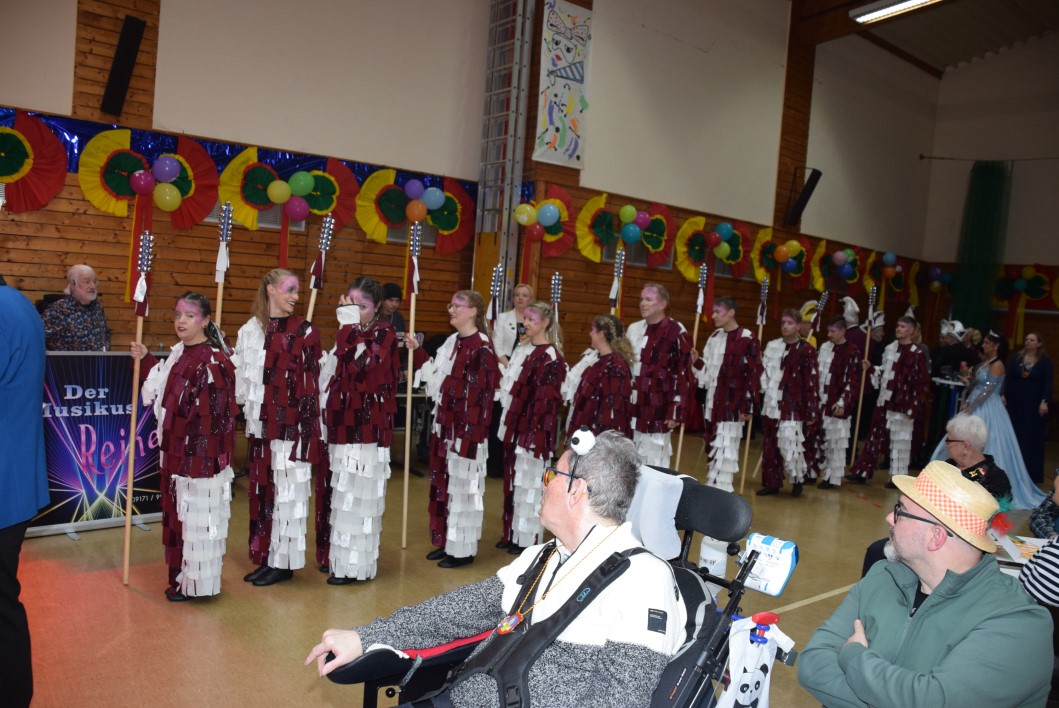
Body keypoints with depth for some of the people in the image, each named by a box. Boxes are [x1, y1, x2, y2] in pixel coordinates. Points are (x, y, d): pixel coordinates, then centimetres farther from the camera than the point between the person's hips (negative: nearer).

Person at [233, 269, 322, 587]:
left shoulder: (305, 331, -5)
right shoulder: (249, 330, 8)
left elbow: (310, 382, -8)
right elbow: (241, 376, 13)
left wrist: (308, 426, -11)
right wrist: (245, 405, 6)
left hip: (292, 422, -5)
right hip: (261, 421, 5)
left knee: (287, 488, 1)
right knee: (261, 488, 11)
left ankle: (284, 561, 12)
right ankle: (266, 556, 23)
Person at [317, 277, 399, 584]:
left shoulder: (384, 333, -6)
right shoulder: (348, 333, 16)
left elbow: (361, 364, -24)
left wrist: (349, 325, -19)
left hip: (367, 426, -8)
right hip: (340, 423, 8)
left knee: (356, 494, -4)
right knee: (339, 492, 13)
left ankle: (354, 564, 5)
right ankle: (337, 555, 24)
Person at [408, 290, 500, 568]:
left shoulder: (482, 348, -16)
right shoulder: (452, 342, 10)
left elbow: (482, 394, -18)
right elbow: (436, 376, 14)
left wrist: (470, 431, -18)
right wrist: (417, 351, 10)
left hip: (466, 428, -8)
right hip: (444, 424, 9)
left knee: (462, 485, 2)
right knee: (443, 483, 15)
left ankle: (462, 549, 14)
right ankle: (446, 541, 28)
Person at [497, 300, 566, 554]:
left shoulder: (550, 357, -14)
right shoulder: (522, 350, 12)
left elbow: (547, 399, -17)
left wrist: (536, 431, -20)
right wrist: (509, 423, 16)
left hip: (533, 426, -8)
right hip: (515, 423, 8)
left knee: (528, 482, 1)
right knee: (513, 479, 14)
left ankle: (527, 538, 13)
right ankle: (513, 533, 25)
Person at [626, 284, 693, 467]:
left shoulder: (676, 332, -10)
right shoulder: (634, 329, 12)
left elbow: (683, 375, -11)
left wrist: (675, 412, -14)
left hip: (658, 410, -7)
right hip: (633, 407, 7)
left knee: (655, 461, -2)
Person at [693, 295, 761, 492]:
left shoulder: (747, 339, -9)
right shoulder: (714, 338, 13)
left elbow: (754, 375, -11)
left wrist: (748, 406, -12)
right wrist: (695, 361, -2)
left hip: (733, 404, -7)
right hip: (712, 402, 7)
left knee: (725, 449, -6)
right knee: (714, 447, 13)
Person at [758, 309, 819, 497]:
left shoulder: (806, 350, -6)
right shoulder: (772, 346, 10)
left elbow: (812, 383, -7)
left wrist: (812, 411, -9)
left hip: (794, 406, -5)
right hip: (772, 404, 5)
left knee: (789, 444, -9)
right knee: (770, 446, 8)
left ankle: (798, 478, 16)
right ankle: (772, 483, 20)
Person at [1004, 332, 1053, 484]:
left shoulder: (1045, 361, -2)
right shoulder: (1016, 357, 4)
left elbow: (1048, 383, -5)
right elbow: (1008, 377, 3)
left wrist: (1044, 401, -16)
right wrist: (1003, 395, -6)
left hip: (1034, 404, -2)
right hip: (1015, 402, 2)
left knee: (1032, 437, 3)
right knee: (1013, 435, 6)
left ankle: (1031, 473, 10)